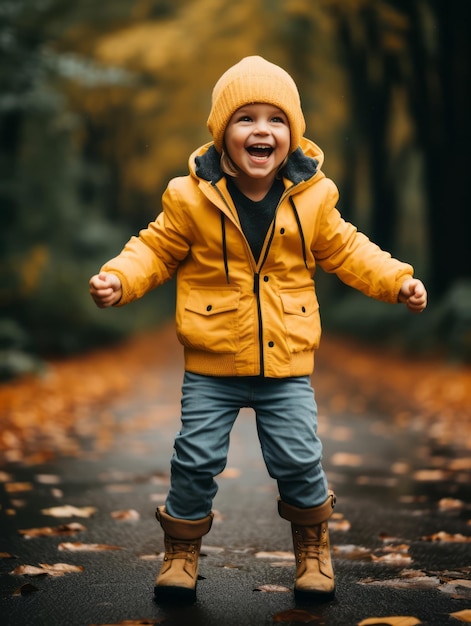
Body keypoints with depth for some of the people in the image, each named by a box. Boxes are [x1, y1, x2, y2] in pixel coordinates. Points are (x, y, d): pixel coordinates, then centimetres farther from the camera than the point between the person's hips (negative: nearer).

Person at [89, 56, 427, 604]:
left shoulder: (311, 197, -3)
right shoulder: (192, 197, -9)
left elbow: (344, 251, 10)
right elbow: (158, 250, 0)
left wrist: (397, 280, 1)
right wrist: (119, 278, -17)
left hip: (286, 362, 1)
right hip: (211, 366, -1)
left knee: (299, 459, 3)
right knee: (196, 459, 2)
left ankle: (312, 544, 30)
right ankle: (182, 548, 27)